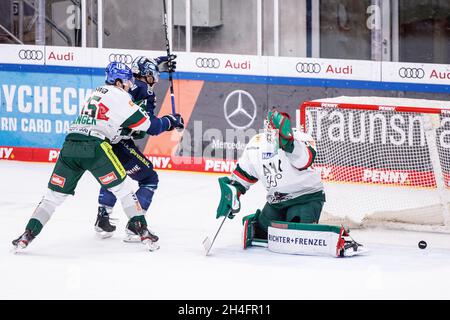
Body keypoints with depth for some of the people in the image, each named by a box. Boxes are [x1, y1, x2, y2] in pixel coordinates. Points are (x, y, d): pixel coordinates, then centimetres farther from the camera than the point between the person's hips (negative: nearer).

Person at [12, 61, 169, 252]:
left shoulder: (96, 93, 30)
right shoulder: (119, 96, 6)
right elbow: (144, 124, 6)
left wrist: (129, 131, 30)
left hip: (70, 144, 6)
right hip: (94, 147, -6)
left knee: (55, 194, 9)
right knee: (121, 189, 6)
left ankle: (27, 235, 1)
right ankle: (142, 230, 4)